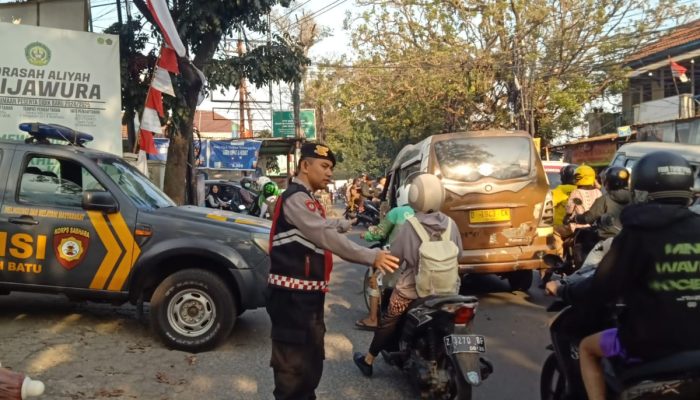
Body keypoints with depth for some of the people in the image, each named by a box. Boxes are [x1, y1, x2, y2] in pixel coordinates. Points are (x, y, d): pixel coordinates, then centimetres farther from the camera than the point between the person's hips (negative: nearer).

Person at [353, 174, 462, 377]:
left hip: (411, 288, -3)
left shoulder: (409, 226, -16)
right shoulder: (450, 224, -6)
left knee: (388, 322, 15)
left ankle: (368, 360, 28)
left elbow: (395, 256, -9)